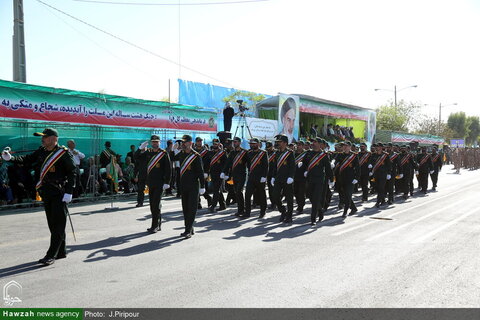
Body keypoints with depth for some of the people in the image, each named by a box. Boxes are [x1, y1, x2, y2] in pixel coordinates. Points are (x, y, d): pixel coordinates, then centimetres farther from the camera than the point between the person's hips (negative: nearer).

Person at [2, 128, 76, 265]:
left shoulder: (64, 153, -10)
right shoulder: (41, 151, 10)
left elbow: (72, 172, -10)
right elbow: (27, 159, 11)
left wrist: (69, 192, -15)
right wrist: (11, 158, -6)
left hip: (60, 193, -7)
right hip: (46, 192, 7)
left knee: (58, 224, -4)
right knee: (52, 224, 12)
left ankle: (51, 255, -2)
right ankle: (61, 252, 23)